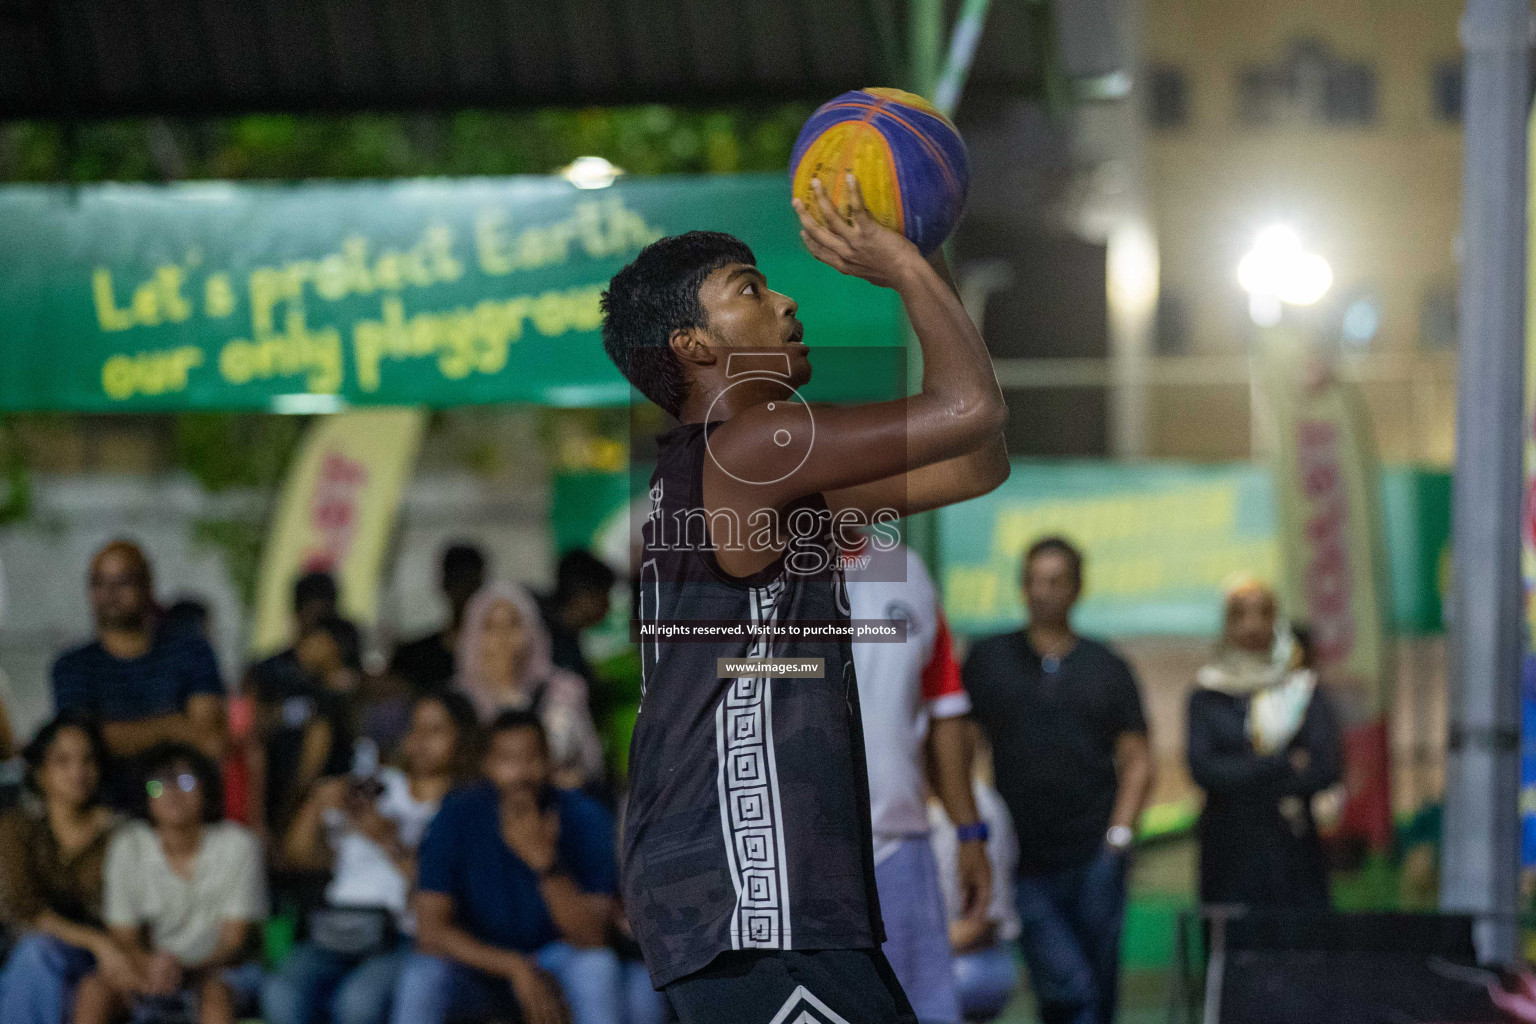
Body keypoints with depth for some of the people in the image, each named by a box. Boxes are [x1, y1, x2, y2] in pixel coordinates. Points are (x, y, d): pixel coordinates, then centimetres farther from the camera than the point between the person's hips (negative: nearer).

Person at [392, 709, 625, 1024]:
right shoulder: (457, 817, -15)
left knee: (598, 966, -32)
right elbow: (431, 930, -20)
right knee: (422, 975, -32)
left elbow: (592, 938, -24)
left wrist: (545, 862, -38)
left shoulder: (583, 818, -16)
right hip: (479, 959, 0)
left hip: (556, 960, 0)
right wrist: (516, 969, -30)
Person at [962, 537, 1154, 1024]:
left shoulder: (1107, 668, 12)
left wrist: (1119, 832, -4)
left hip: (1096, 857, 2)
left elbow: (1137, 759, 11)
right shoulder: (988, 659, 9)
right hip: (1026, 863, -1)